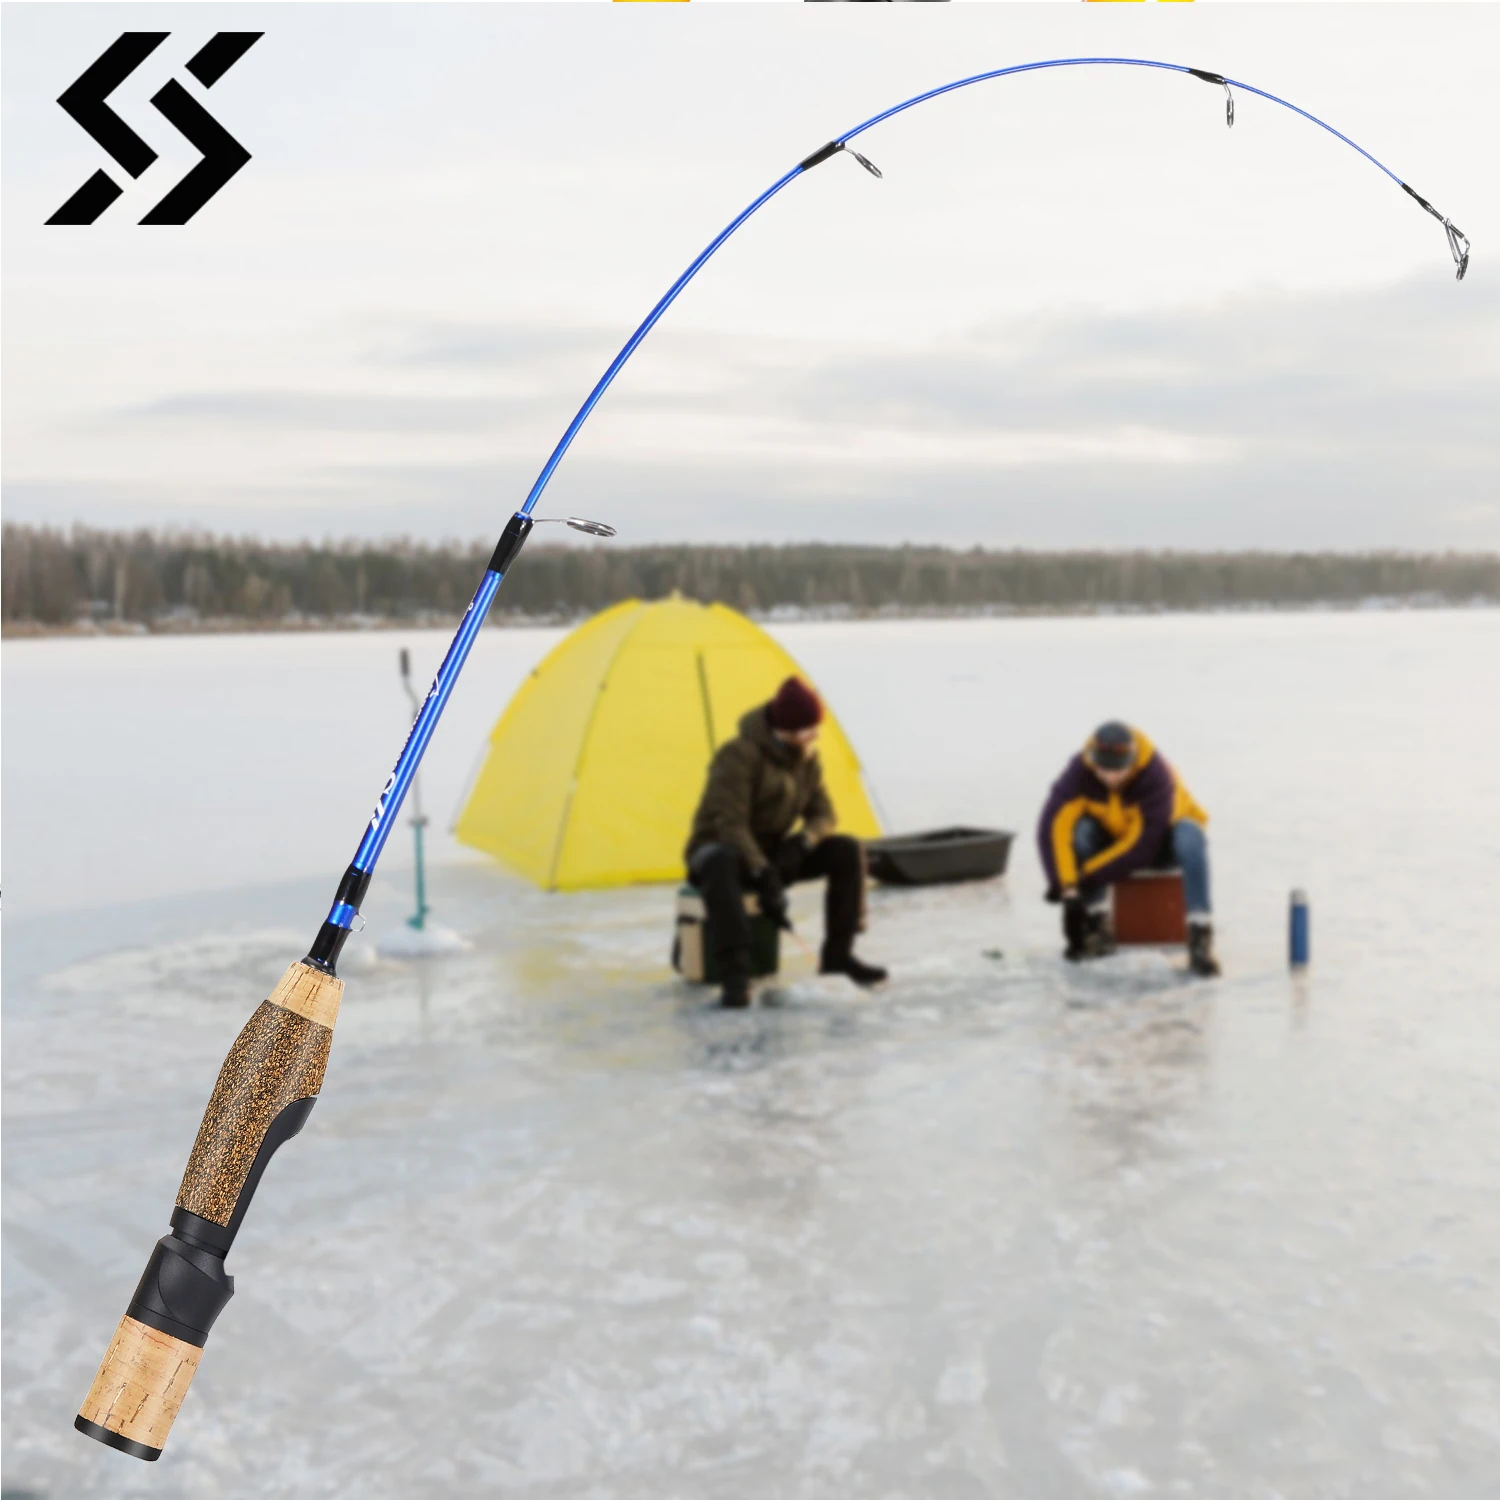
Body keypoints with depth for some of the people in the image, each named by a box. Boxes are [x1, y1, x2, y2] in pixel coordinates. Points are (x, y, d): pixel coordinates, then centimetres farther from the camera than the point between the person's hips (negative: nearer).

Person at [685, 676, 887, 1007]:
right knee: (722, 865, -44)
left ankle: (837, 955, -7)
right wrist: (764, 876, -39)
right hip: (720, 850, -6)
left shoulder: (806, 758, -1)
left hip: (772, 851, 7)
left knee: (847, 851, -14)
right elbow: (730, 824, -30)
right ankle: (735, 975, -46)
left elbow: (822, 815, 1)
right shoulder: (740, 755, -24)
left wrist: (803, 841, -23)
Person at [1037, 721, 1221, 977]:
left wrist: (1089, 877, -35)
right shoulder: (1080, 770, -25)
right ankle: (1097, 925, -19)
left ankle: (1200, 936, -32)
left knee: (1190, 836, -35)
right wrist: (1067, 887, -42)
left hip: (1162, 840, -2)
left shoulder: (1155, 773, -33)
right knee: (1080, 829, -29)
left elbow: (1144, 843, -34)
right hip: (1113, 837, 2)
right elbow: (1054, 826, -32)